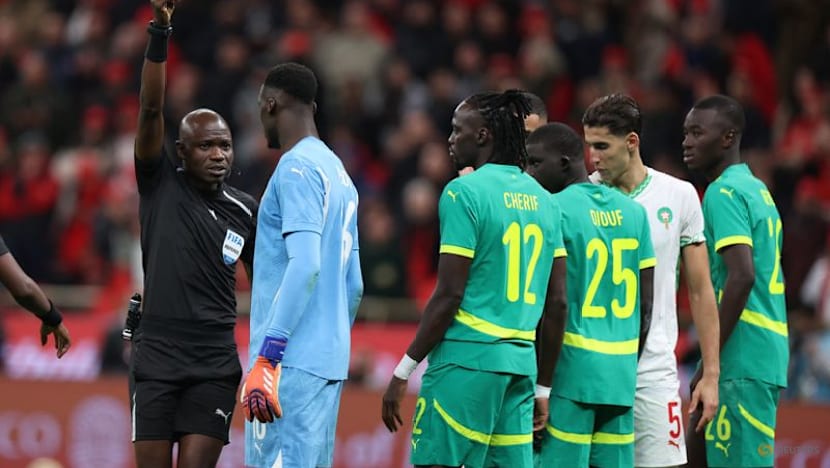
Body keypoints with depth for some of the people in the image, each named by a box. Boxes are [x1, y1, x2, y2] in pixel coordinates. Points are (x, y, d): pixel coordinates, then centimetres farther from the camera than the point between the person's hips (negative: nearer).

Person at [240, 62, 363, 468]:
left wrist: (266, 358, -23)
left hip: (292, 360, -9)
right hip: (329, 360, 9)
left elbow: (304, 265, -20)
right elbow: (353, 286, 21)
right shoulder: (338, 171, 19)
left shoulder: (297, 167, -9)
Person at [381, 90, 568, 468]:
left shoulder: (464, 192, -8)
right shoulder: (542, 201, 14)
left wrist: (403, 372, -7)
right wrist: (543, 389, 20)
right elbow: (557, 304, 14)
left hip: (466, 359, -7)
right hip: (520, 363, 7)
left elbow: (449, 295, -13)